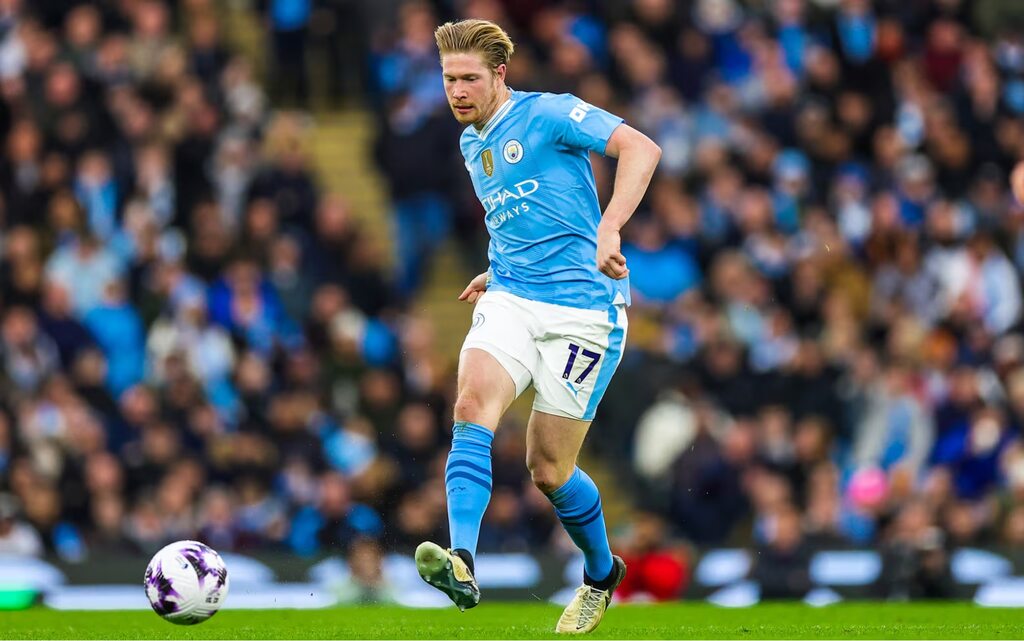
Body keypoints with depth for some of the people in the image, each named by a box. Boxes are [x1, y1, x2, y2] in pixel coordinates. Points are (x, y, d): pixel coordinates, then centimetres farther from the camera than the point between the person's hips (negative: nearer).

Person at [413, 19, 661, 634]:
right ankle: (463, 564, -40)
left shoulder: (548, 115, -6)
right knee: (473, 404, -26)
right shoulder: (471, 144, 18)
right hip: (510, 304, 6)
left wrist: (609, 229, -31)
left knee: (549, 471, -1)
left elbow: (641, 148, -19)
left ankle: (602, 571, 29)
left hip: (582, 311, -6)